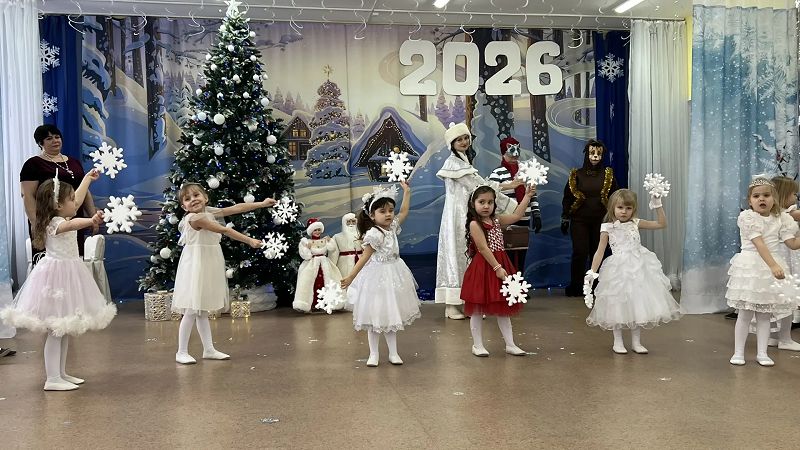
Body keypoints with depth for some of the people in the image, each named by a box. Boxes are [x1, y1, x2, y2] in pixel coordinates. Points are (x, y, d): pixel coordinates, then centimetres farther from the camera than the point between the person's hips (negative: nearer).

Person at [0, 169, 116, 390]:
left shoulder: (61, 217, 10)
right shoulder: (55, 223, -17)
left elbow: (78, 200, 27)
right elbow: (72, 224, -41)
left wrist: (88, 178, 38)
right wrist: (91, 221, -62)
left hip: (67, 273, 10)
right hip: (57, 275, -10)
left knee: (65, 330, 15)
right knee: (55, 332, -6)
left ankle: (61, 373, 23)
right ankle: (52, 379, -2)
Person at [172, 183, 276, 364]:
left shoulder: (209, 212, 6)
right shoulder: (194, 218, -18)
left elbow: (236, 208, 9)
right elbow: (225, 230, -17)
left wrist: (262, 203, 10)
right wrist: (249, 241, -13)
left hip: (209, 266, 8)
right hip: (196, 266, -8)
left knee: (202, 311, 14)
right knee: (192, 311, -5)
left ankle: (209, 349, 17)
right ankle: (181, 352, 4)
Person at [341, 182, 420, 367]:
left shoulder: (392, 227, 4)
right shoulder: (373, 234, -17)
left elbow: (404, 211, 18)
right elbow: (364, 257, -15)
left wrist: (406, 192, 18)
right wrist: (350, 277, -16)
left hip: (393, 276, 7)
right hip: (377, 277, -7)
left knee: (391, 315, 13)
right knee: (375, 316, 3)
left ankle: (393, 352, 21)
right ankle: (374, 354, 14)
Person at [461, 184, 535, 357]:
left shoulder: (497, 220, 10)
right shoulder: (475, 224, -12)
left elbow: (517, 215, 13)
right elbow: (483, 248, -17)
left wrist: (527, 196, 9)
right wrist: (497, 267, -19)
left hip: (500, 265, 7)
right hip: (483, 267, -7)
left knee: (503, 306, 11)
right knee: (478, 308, 3)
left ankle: (510, 344, 16)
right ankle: (477, 345, 14)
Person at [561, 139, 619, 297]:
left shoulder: (608, 175, 6)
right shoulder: (576, 175, 3)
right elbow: (567, 198, 6)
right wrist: (565, 218, 1)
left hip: (601, 221, 1)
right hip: (579, 221, -1)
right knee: (580, 253, -5)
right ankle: (576, 287, 5)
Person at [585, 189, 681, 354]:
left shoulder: (635, 223, 5)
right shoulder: (608, 227, -3)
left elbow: (662, 224, 8)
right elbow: (600, 251, -3)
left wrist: (658, 206, 0)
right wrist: (592, 272, -11)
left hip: (639, 267, 3)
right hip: (619, 269, -3)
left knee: (638, 303, 7)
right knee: (618, 304, 1)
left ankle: (636, 342, 19)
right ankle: (618, 342, 16)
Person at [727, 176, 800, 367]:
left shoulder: (780, 219, 4)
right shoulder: (748, 217, -11)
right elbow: (759, 244, -20)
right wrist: (773, 266, -27)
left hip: (773, 268, 4)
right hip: (751, 268, -4)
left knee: (765, 313, 10)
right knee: (745, 313, 1)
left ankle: (762, 353, 18)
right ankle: (738, 352, 11)